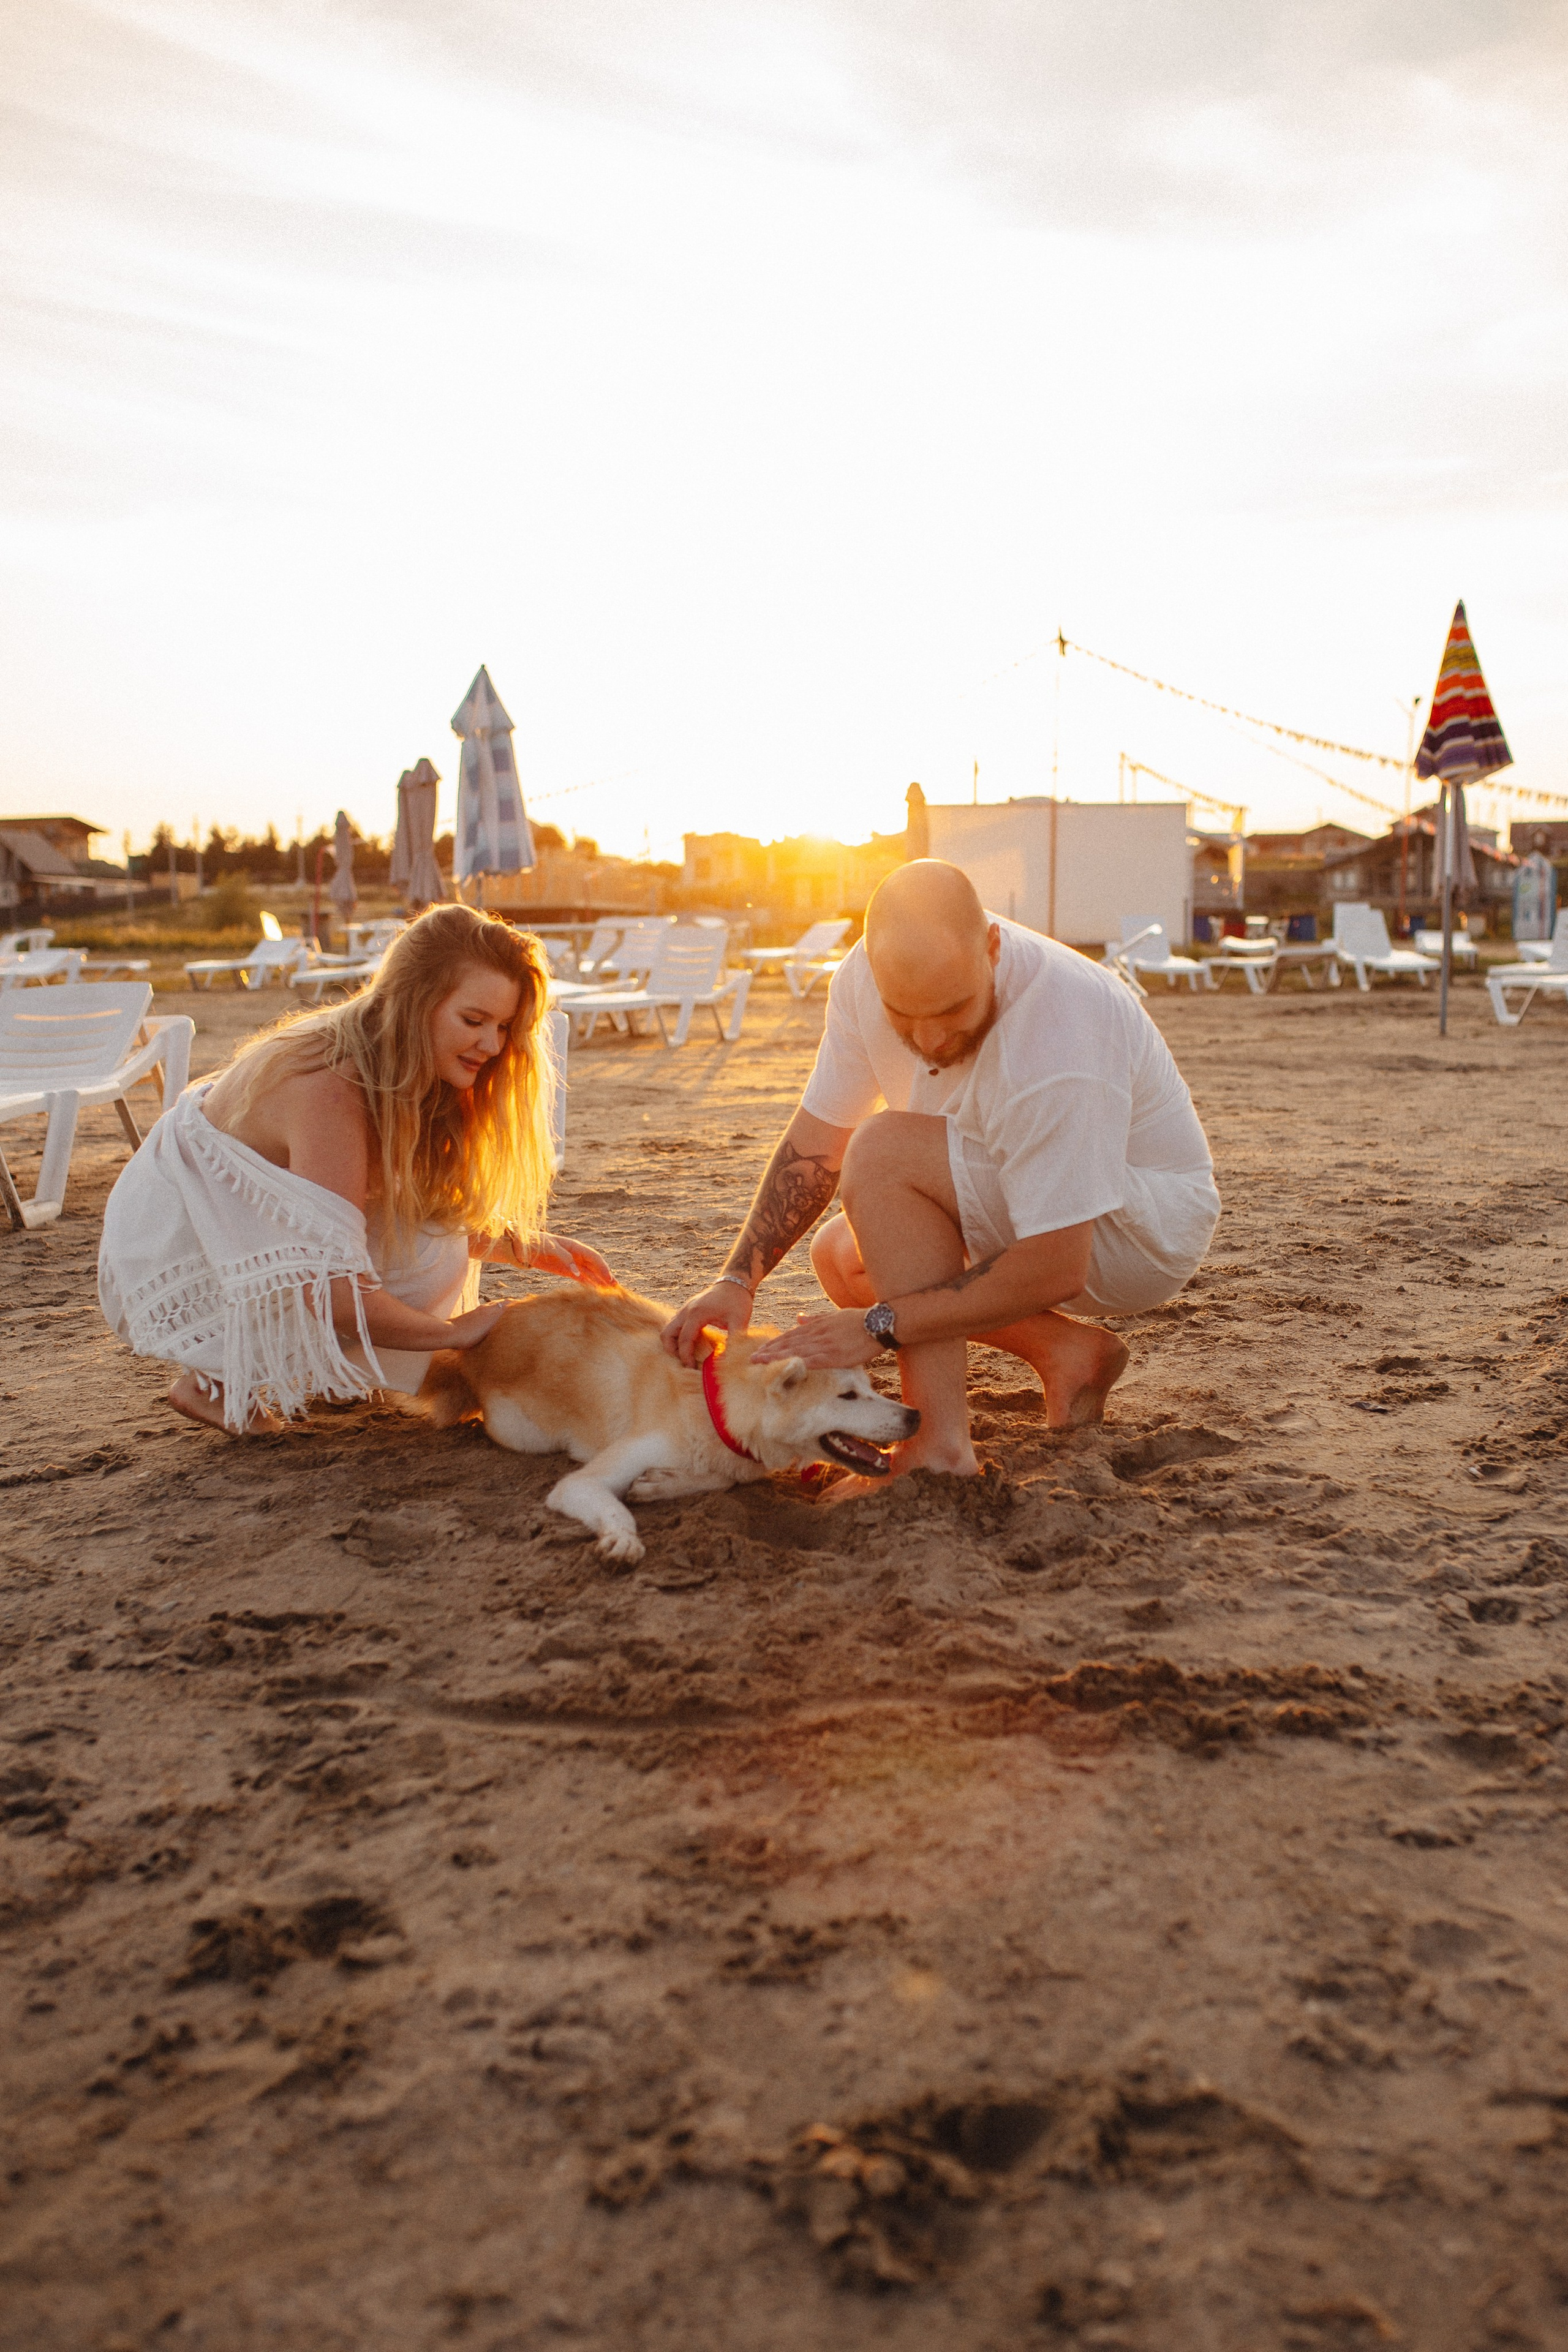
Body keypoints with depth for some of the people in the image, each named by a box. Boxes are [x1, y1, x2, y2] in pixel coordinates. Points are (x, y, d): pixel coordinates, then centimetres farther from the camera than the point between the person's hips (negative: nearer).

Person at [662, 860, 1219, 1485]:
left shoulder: (1056, 1043, -35)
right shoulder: (867, 977, -13)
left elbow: (1055, 1269, -32)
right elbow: (816, 1138, -5)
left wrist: (879, 1325, -29)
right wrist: (737, 1281, -15)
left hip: (1148, 1223, -8)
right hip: (1026, 1210, 8)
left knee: (885, 1152, -25)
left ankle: (941, 1444, -23)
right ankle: (1070, 1351, 4)